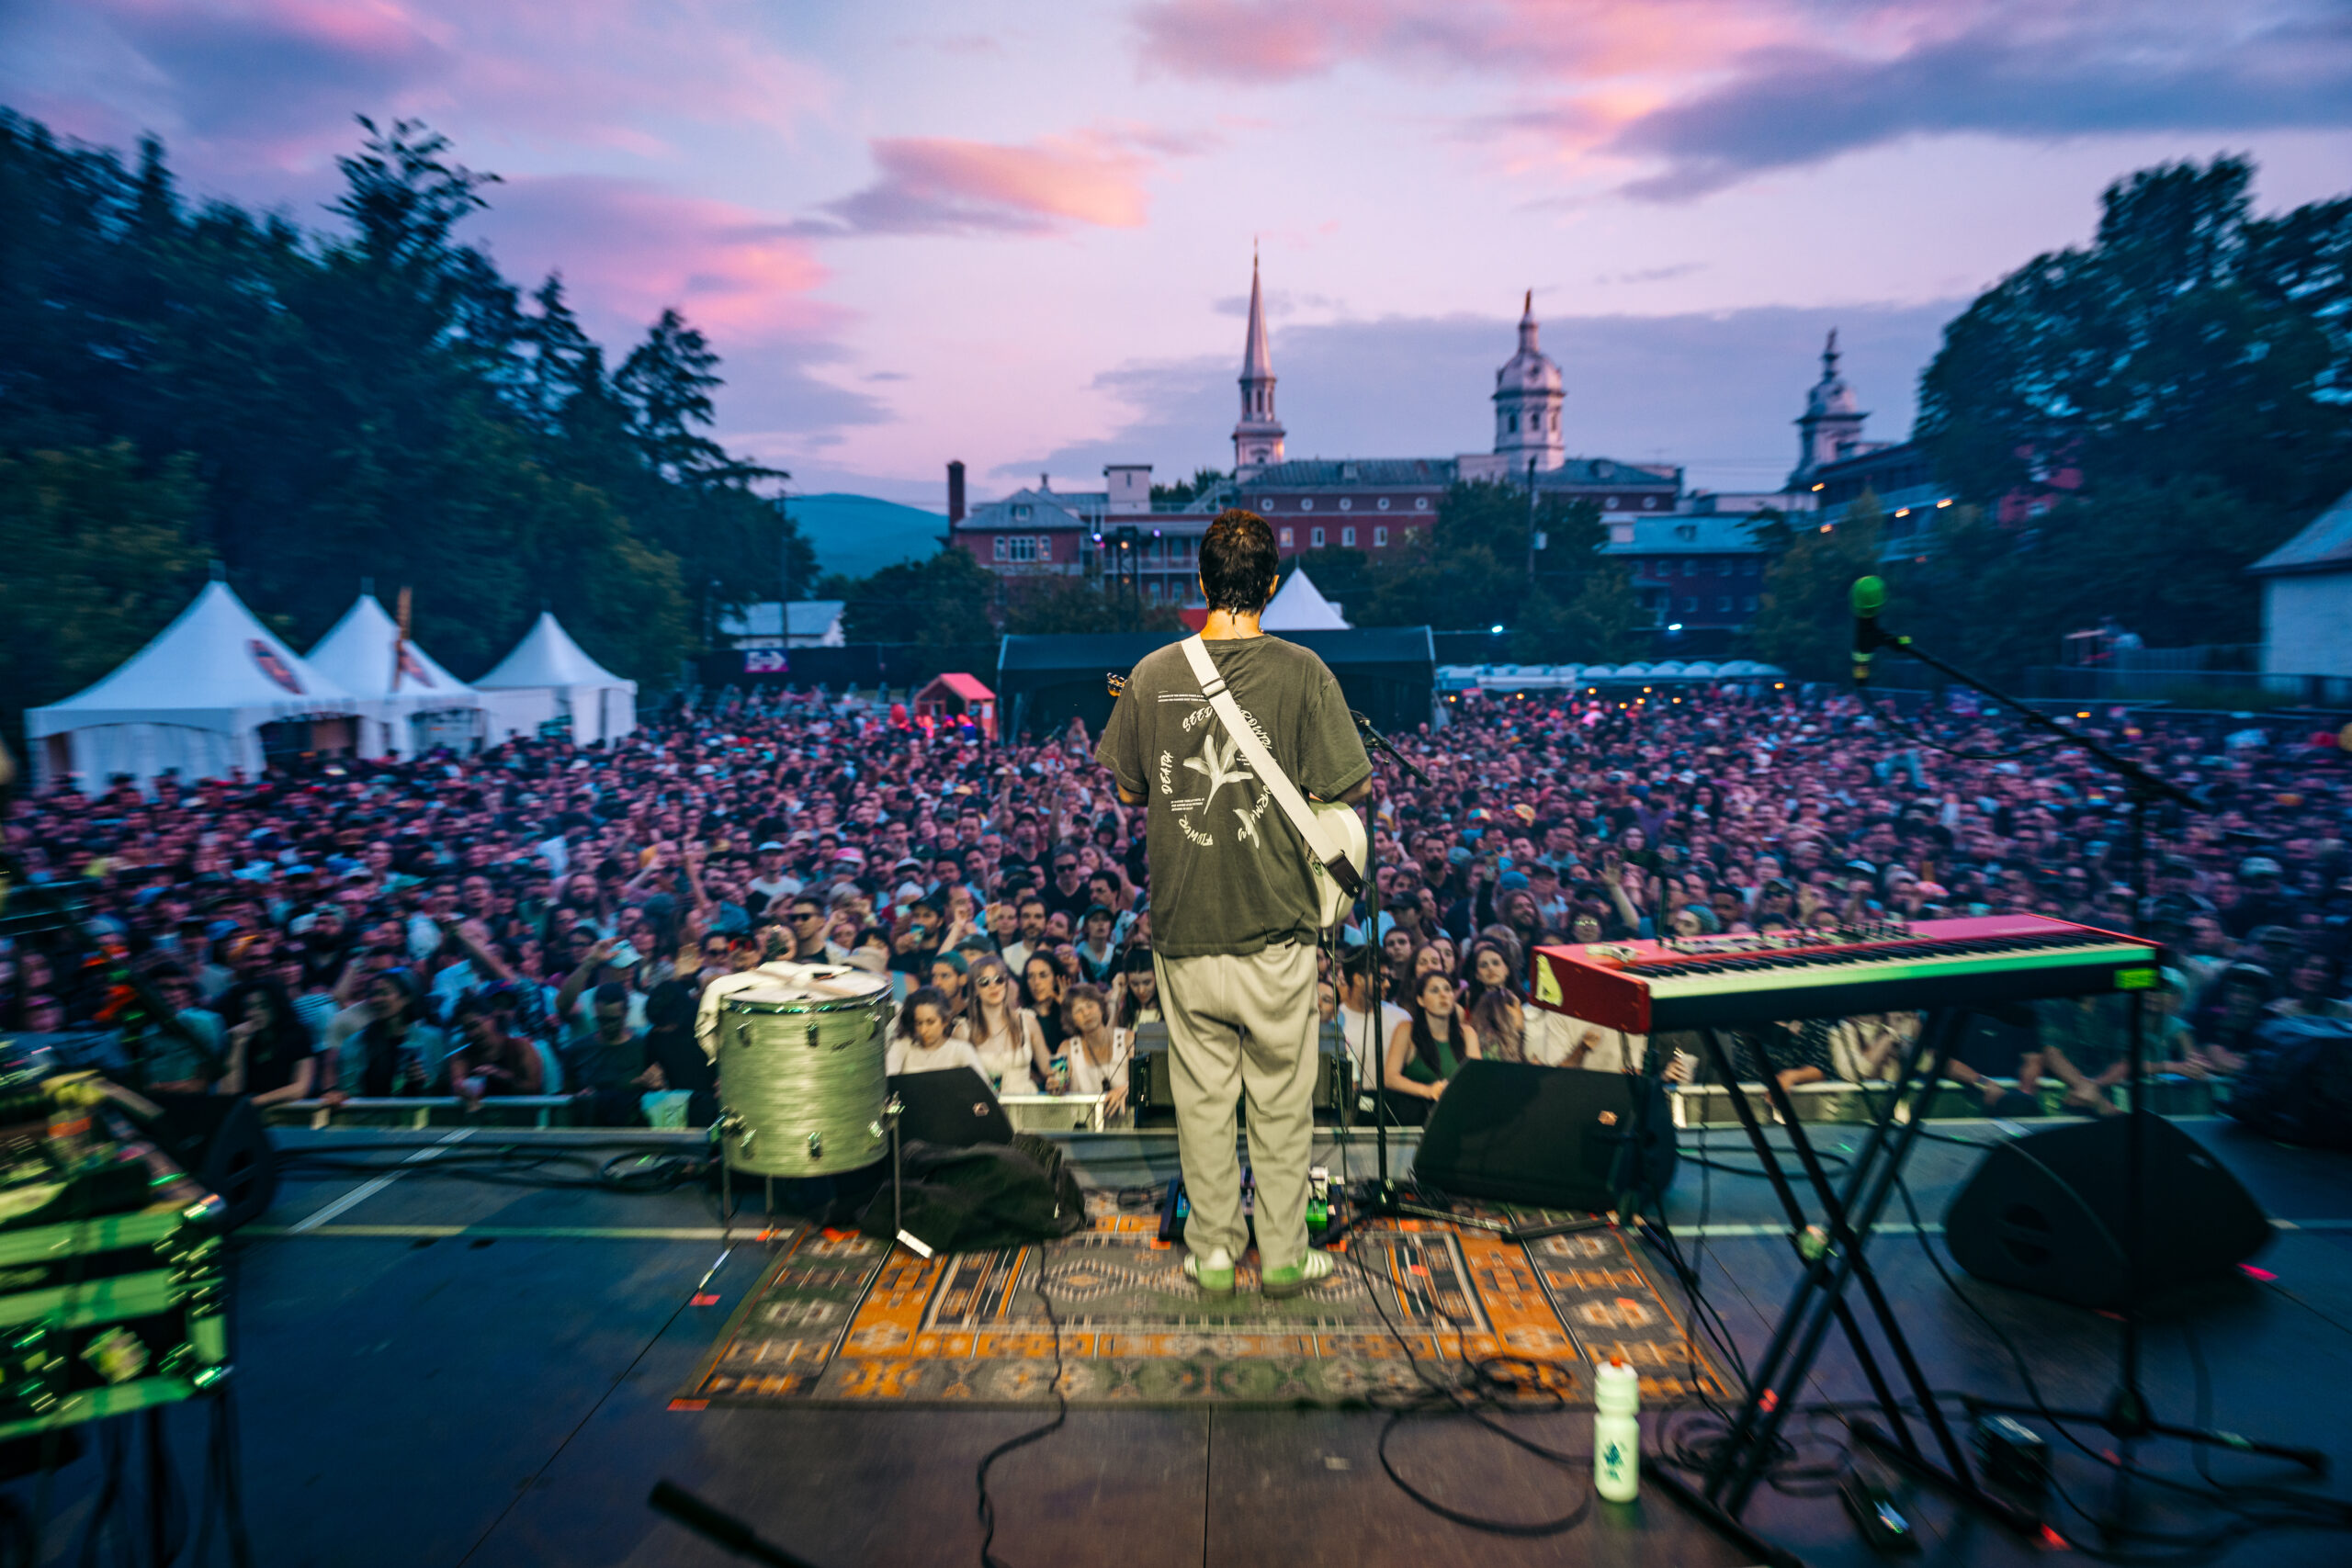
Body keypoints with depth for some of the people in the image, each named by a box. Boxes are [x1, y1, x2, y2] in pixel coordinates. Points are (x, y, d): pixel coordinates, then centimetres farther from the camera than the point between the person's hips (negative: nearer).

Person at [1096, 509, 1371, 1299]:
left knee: (1202, 1093, 13)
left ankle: (1212, 1252, 24)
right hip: (1275, 923, -2)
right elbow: (1341, 792, -8)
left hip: (1184, 922, 2)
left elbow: (1128, 790, 7)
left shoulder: (1153, 674, -2)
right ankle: (1283, 1257, 22)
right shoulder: (1300, 671, -10)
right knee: (1281, 1098, 11)